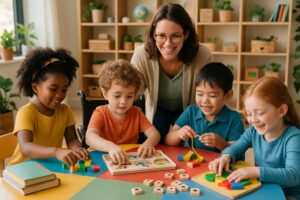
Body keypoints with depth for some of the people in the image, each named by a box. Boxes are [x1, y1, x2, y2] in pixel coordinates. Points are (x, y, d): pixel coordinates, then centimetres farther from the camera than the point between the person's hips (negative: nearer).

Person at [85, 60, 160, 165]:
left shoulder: (136, 113, 4)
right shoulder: (100, 113, -7)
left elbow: (155, 133, -6)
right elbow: (90, 137, -25)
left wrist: (149, 143, -30)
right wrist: (110, 146, -45)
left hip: (132, 161, 3)